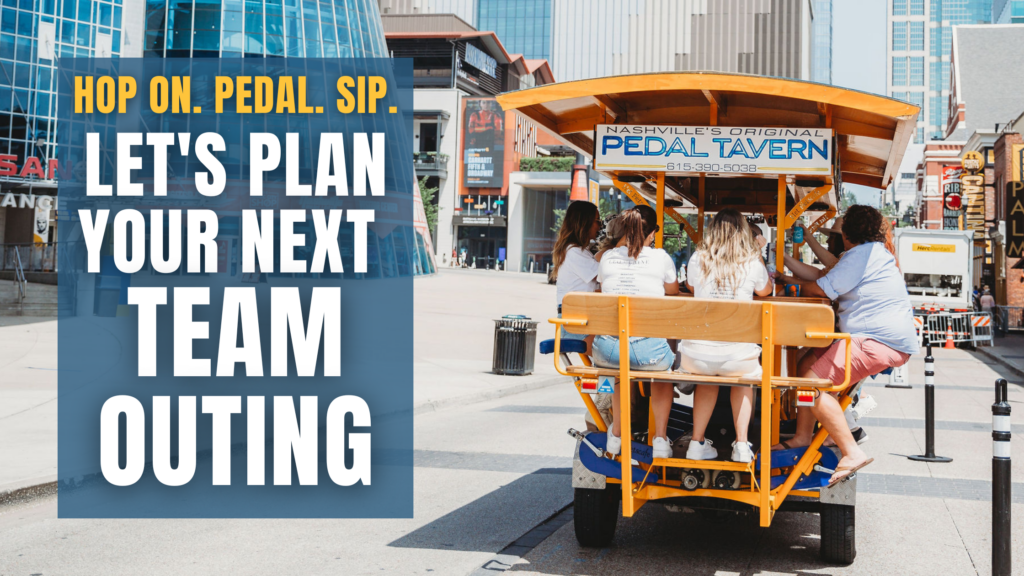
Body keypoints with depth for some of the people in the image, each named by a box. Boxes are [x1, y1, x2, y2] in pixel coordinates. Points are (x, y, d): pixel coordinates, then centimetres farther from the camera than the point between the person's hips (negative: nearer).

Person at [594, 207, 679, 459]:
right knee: (664, 365, 35)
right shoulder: (660, 257, 2)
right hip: (646, 348, -2)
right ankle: (660, 438, 27)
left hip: (607, 349, 2)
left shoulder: (608, 257, 8)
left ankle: (617, 435, 46)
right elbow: (673, 290, 22)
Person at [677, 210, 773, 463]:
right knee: (743, 377, 34)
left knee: (707, 381, 35)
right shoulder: (752, 264, -3)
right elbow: (765, 291, 21)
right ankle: (741, 445, 26)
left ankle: (697, 442, 29)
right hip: (737, 355, -1)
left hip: (697, 355, 1)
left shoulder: (698, 260, 0)